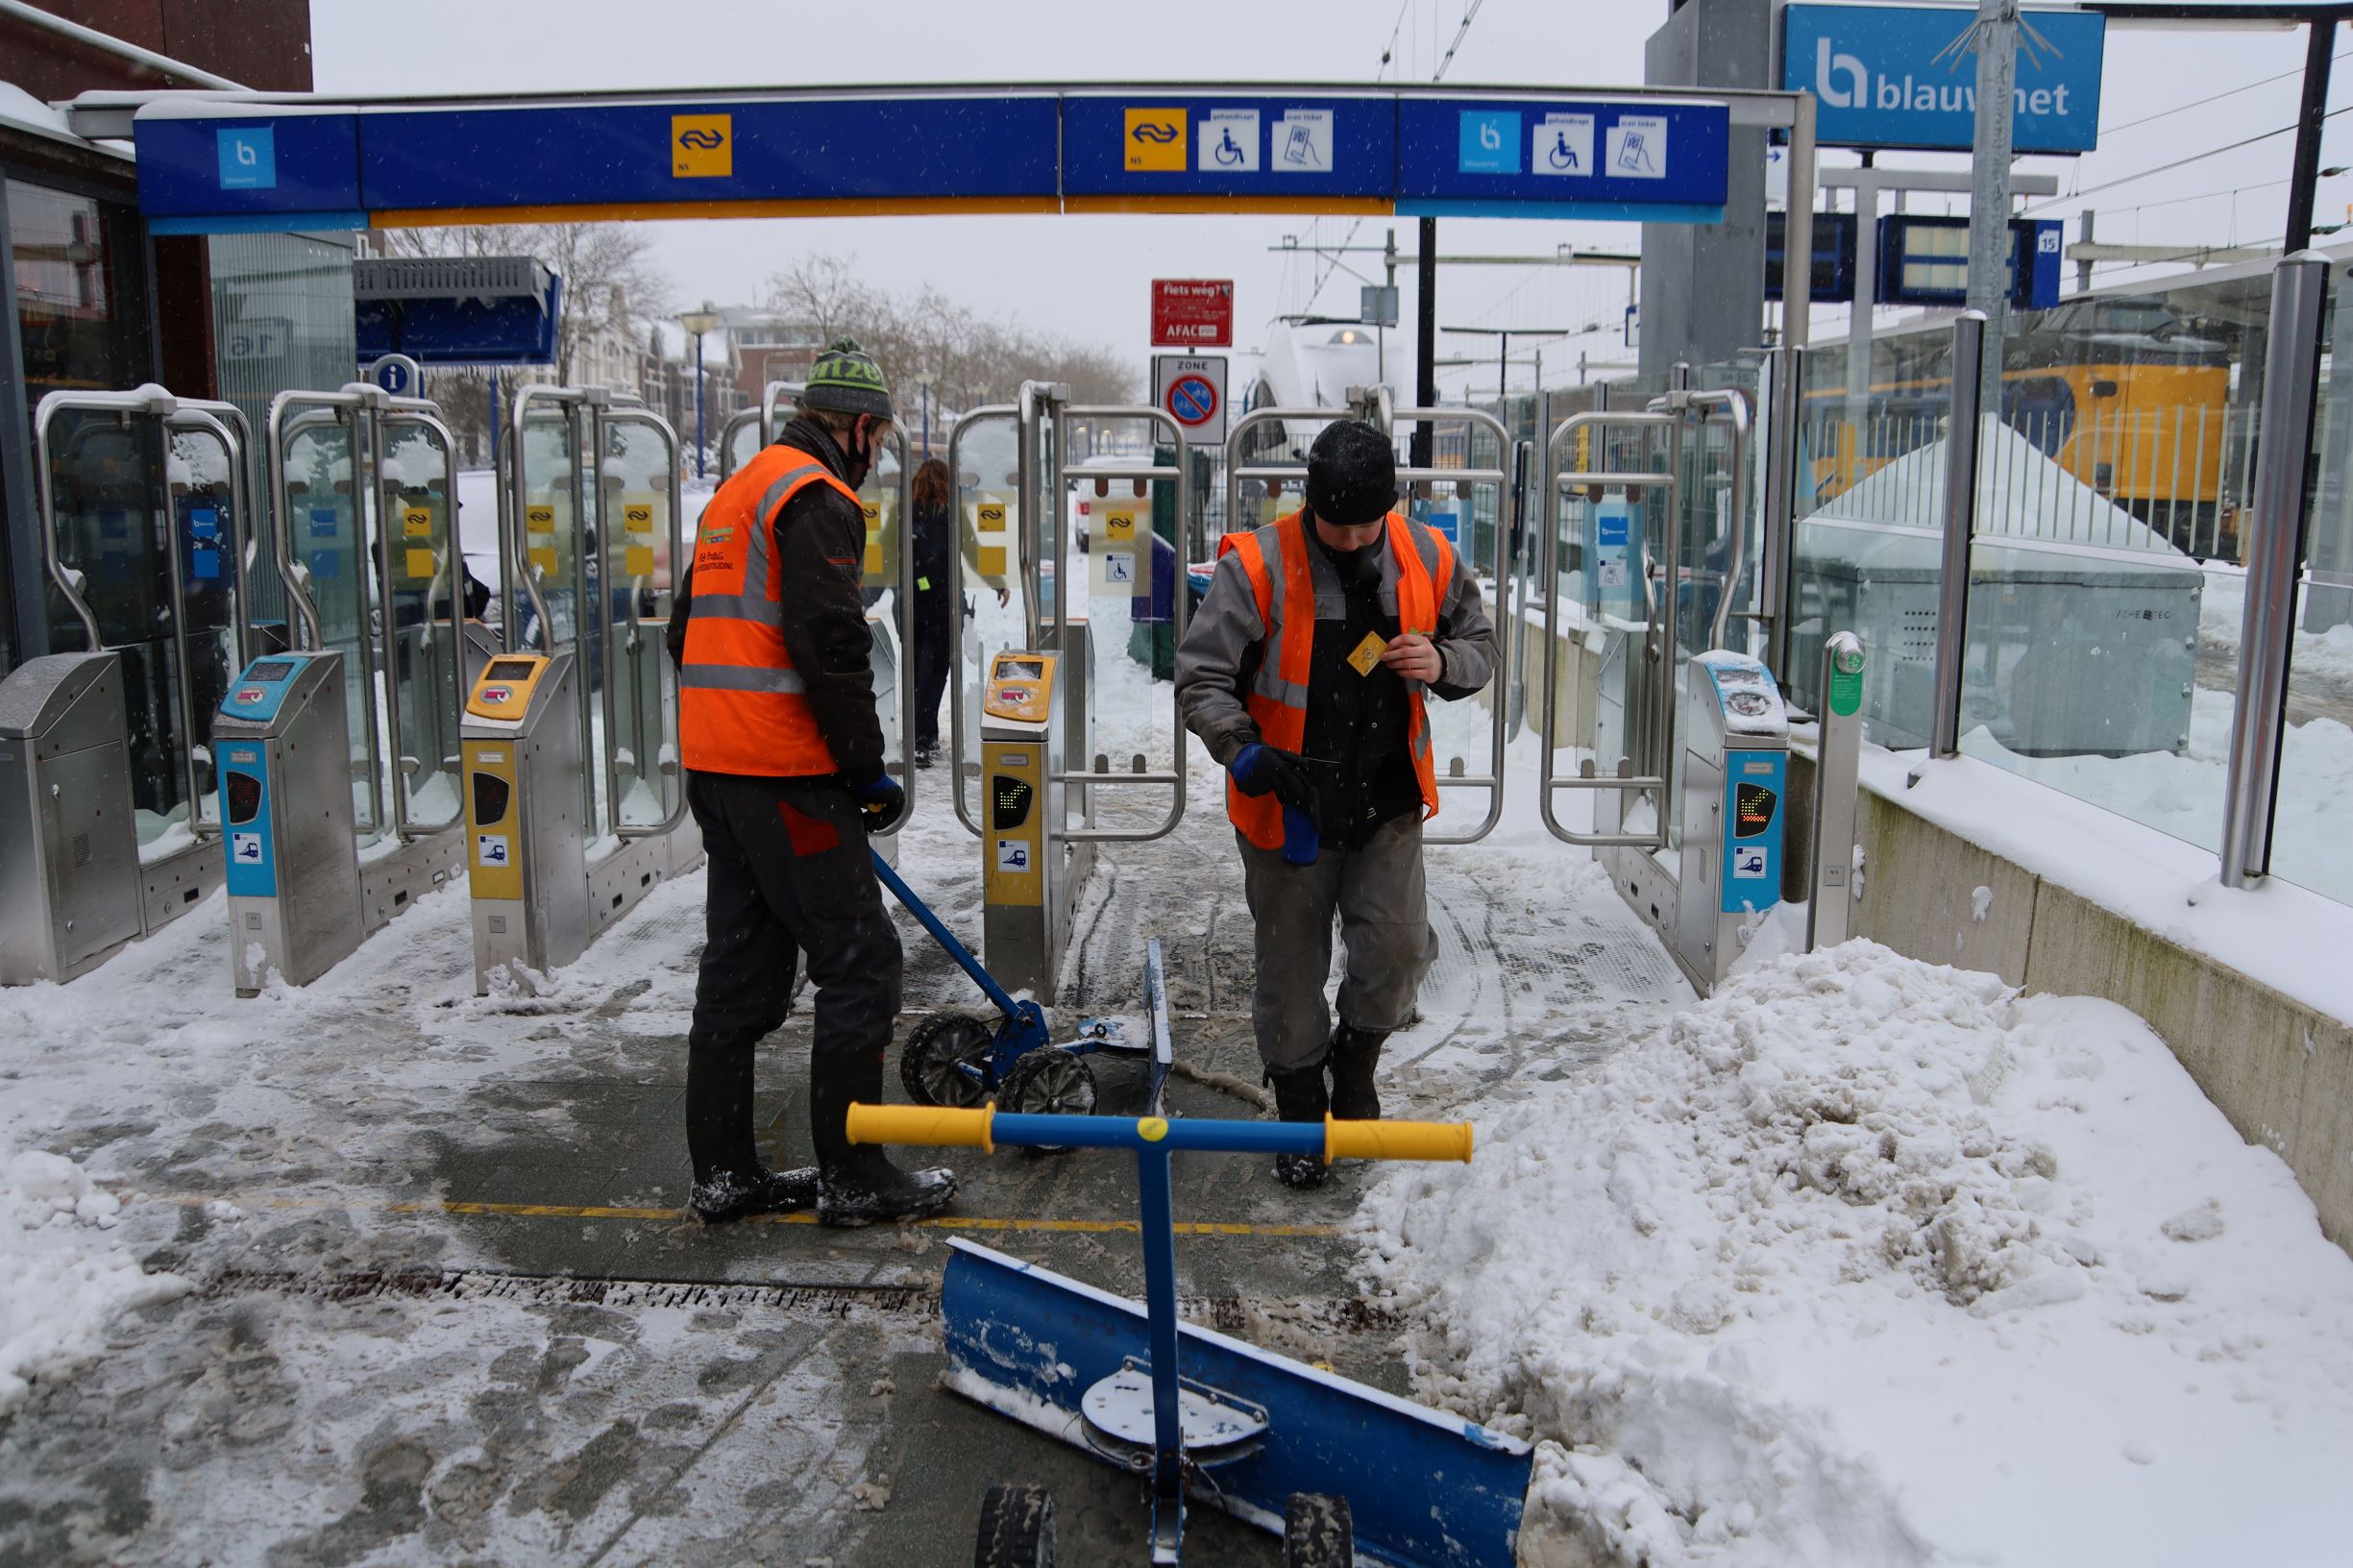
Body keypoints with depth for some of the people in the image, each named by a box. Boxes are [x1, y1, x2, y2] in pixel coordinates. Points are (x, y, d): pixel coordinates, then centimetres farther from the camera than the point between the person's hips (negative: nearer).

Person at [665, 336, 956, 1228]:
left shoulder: (736, 494, 21)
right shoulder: (816, 497, -10)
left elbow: (689, 633, 25)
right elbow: (829, 645, -20)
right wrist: (867, 767, -13)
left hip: (715, 767, 10)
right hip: (784, 774, -10)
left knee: (740, 967, 14)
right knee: (859, 962, -2)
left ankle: (723, 1172, 21)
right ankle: (852, 1177, 4)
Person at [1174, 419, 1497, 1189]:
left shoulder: (1427, 560, -3)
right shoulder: (1257, 567, -15)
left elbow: (1480, 645, 11)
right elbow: (1201, 678, -13)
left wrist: (1441, 663, -13)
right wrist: (1245, 751, -29)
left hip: (1389, 805, 2)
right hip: (1288, 806, -2)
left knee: (1398, 947, -6)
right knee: (1291, 968, 8)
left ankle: (1356, 1065, 25)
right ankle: (1299, 1107, 31)